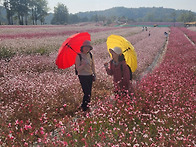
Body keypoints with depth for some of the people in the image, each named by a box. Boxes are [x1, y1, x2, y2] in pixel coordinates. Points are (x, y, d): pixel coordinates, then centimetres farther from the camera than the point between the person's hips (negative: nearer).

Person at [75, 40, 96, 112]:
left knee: (89, 92, 7)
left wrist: (94, 74, 15)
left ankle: (84, 105, 24)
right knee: (87, 92, -9)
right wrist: (83, 65, -30)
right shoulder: (79, 56, -10)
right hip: (82, 76, -5)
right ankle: (84, 108, 7)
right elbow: (78, 69, -13)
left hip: (90, 76, 6)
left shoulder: (90, 55, 5)